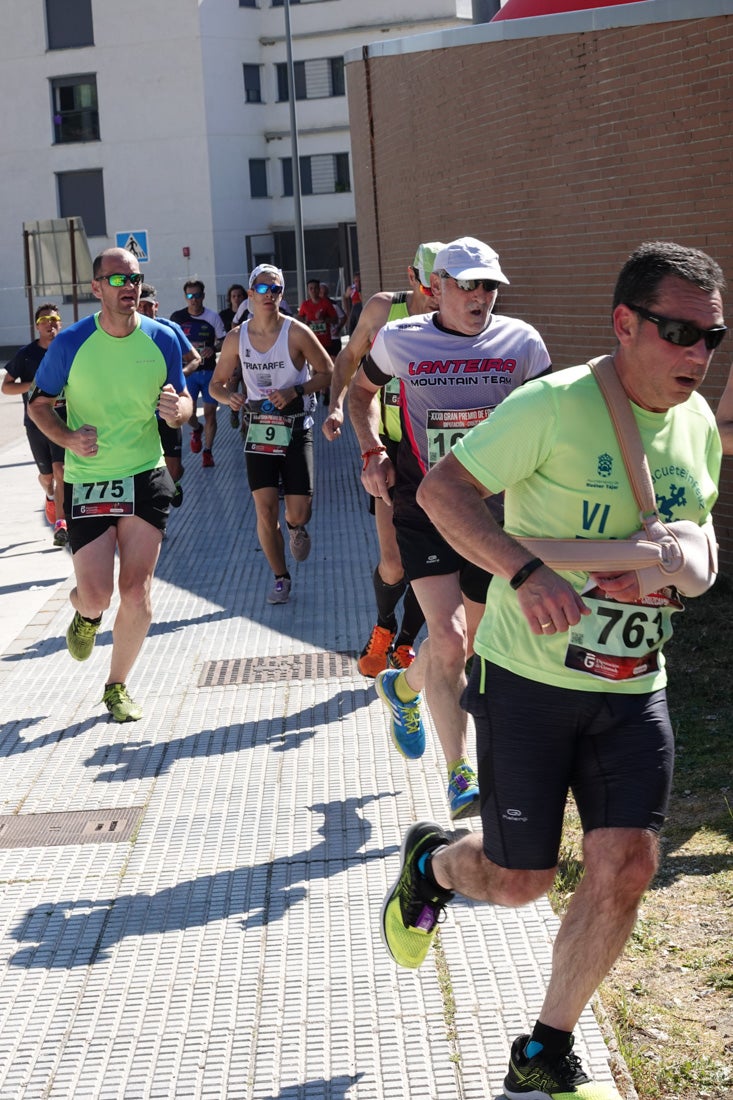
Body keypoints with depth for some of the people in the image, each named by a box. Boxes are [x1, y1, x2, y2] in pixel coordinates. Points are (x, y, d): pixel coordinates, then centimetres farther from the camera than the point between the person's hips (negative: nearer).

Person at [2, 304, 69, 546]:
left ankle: (61, 523, -15)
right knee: (46, 474, 15)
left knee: (60, 471, -17)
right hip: (36, 423, 1)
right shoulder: (26, 354, -4)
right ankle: (50, 497, 50)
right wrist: (33, 384, -18)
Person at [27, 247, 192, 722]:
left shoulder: (163, 339, -2)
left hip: (146, 478, 1)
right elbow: (39, 404, 3)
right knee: (97, 596, -6)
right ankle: (84, 613, 34)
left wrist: (178, 409, -16)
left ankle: (118, 686, 18)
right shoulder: (71, 343, -8)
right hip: (87, 482, -1)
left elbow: (182, 404, 9)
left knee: (137, 593, -3)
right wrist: (67, 437, -17)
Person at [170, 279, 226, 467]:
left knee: (210, 413, 1)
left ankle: (207, 452, 15)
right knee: (188, 411, -10)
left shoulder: (213, 317, -2)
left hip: (209, 371, 0)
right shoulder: (177, 317, 0)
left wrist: (213, 348, -15)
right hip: (188, 371, 0)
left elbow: (223, 341, 4)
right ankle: (197, 429, 26)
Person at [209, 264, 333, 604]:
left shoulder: (296, 332, -10)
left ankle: (296, 528, 30)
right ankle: (280, 578, 16)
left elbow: (327, 372, -4)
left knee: (298, 512, -9)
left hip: (296, 428, -2)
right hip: (259, 429, 2)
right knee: (265, 510, -3)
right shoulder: (236, 338, -1)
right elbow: (217, 382, 9)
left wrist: (297, 391, -19)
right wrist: (229, 396, -14)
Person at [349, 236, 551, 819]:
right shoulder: (399, 340, -3)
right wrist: (373, 453, 2)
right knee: (447, 638, -16)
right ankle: (462, 778, -6)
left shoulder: (521, 342, -1)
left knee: (471, 642, 13)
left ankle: (403, 687, 47)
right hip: (424, 507, -2)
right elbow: (362, 389, 17)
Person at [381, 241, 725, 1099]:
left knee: (626, 866, -4)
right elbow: (441, 490, -18)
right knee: (519, 881, 3)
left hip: (632, 689, 5)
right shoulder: (555, 405, -18)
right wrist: (527, 573, -32)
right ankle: (429, 863, 41)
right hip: (529, 680, -5)